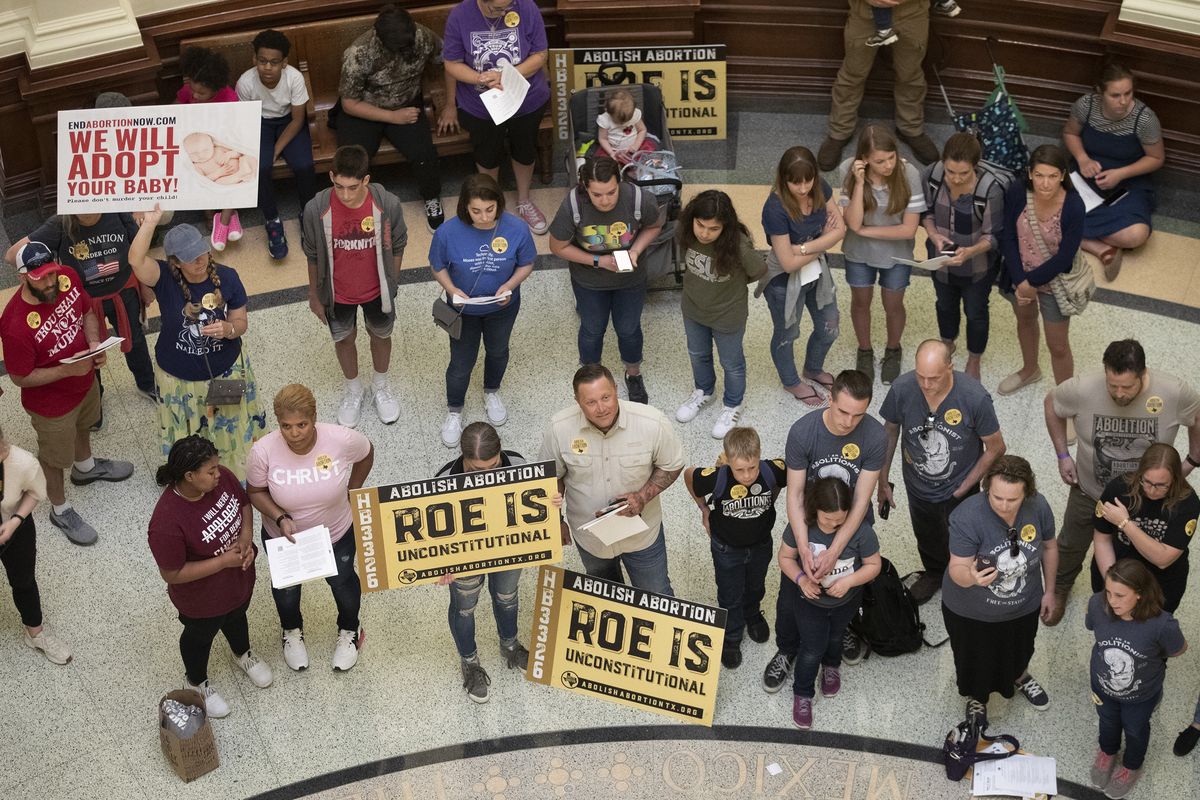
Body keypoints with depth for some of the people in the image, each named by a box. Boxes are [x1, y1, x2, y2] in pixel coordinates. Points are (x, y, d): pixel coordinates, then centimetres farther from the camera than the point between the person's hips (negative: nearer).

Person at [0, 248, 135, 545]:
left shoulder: (67, 278, -22)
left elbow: (87, 313, -2)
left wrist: (94, 343, -19)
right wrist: (67, 370, -32)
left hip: (85, 381, 6)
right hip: (51, 403, -6)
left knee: (83, 426, 36)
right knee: (54, 457, 20)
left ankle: (85, 466, 67)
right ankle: (60, 510, 46)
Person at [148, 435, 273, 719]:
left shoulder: (222, 478, -23)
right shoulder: (167, 522, -41)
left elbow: (244, 504, -3)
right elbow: (172, 574, -30)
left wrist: (246, 537, -20)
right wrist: (224, 561, -30)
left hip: (240, 579, 5)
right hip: (202, 598, -5)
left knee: (236, 617, 34)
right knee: (201, 635, 25)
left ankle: (243, 654, 67)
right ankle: (196, 682, 56)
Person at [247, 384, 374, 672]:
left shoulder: (341, 439, -32)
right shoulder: (263, 451, -32)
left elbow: (366, 453, -8)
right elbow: (255, 492, -14)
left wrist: (352, 492, -3)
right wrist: (281, 518, -29)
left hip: (337, 535, 0)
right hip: (284, 537, 0)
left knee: (342, 581, 27)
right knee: (286, 587, 27)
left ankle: (349, 631, 59)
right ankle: (292, 632, 61)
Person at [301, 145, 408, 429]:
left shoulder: (388, 205, -29)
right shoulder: (316, 210, -29)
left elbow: (397, 247, -8)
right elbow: (313, 256, -10)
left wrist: (392, 284, 3)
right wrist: (314, 295, 1)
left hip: (376, 290, 0)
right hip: (337, 294, 0)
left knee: (381, 335, 26)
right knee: (344, 340, 24)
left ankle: (380, 386, 56)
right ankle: (353, 389, 54)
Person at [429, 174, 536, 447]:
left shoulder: (516, 228, -27)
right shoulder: (448, 232, -29)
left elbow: (526, 264, -11)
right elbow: (438, 267, -11)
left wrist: (510, 285, -28)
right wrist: (451, 289, -29)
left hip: (502, 307, 2)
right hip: (463, 309, -2)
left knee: (498, 351, 28)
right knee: (462, 362, 14)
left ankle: (492, 392, 59)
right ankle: (454, 411, 42)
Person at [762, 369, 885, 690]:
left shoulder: (875, 437, -28)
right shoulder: (802, 432, -29)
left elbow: (861, 501, -25)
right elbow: (795, 494, -23)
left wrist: (834, 552, -32)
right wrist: (803, 548, -33)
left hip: (852, 526, 1)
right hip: (808, 522, 0)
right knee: (791, 594, 9)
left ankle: (845, 629, 55)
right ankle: (787, 651, 36)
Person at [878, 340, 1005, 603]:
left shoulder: (975, 398, -33)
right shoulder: (902, 389, -27)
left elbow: (995, 448, -17)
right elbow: (890, 432, -6)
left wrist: (963, 489, -12)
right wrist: (883, 481, 0)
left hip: (959, 489, -2)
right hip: (918, 486, 2)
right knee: (927, 539, 30)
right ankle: (934, 574, 61)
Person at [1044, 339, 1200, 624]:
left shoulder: (1176, 393, -32)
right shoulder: (1082, 389, -32)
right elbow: (1051, 404, -9)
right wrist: (1062, 455, -9)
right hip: (1089, 490, 1)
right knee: (1071, 544, 26)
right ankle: (1060, 588, 57)